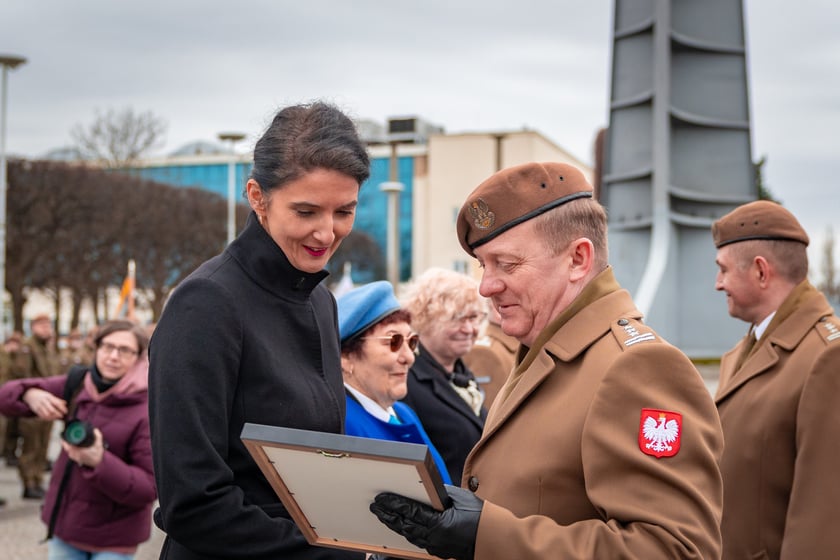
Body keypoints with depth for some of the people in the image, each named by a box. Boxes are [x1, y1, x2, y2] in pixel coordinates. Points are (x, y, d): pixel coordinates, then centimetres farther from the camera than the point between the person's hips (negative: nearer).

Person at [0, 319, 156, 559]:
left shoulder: (149, 412, -18)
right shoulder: (77, 385, -1)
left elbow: (149, 488, -19)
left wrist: (99, 462, -33)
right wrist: (30, 395, -19)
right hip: (66, 524, 5)